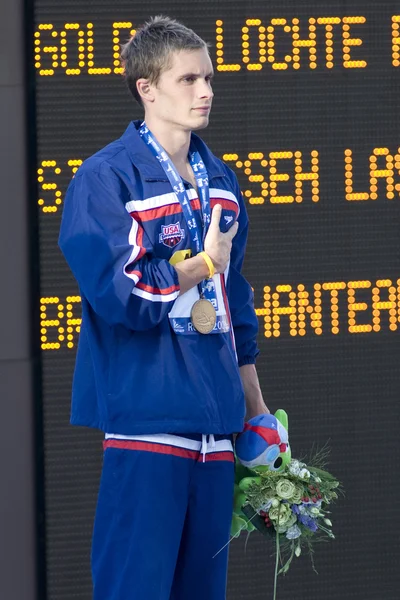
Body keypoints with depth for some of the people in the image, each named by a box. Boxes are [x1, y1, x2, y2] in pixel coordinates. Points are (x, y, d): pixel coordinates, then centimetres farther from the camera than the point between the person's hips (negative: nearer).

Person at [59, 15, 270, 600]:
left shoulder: (221, 183, 15)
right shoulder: (106, 178, -7)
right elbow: (118, 293, -19)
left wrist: (256, 409, 20)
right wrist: (204, 263, -6)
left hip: (215, 423, 7)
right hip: (146, 416, -7)